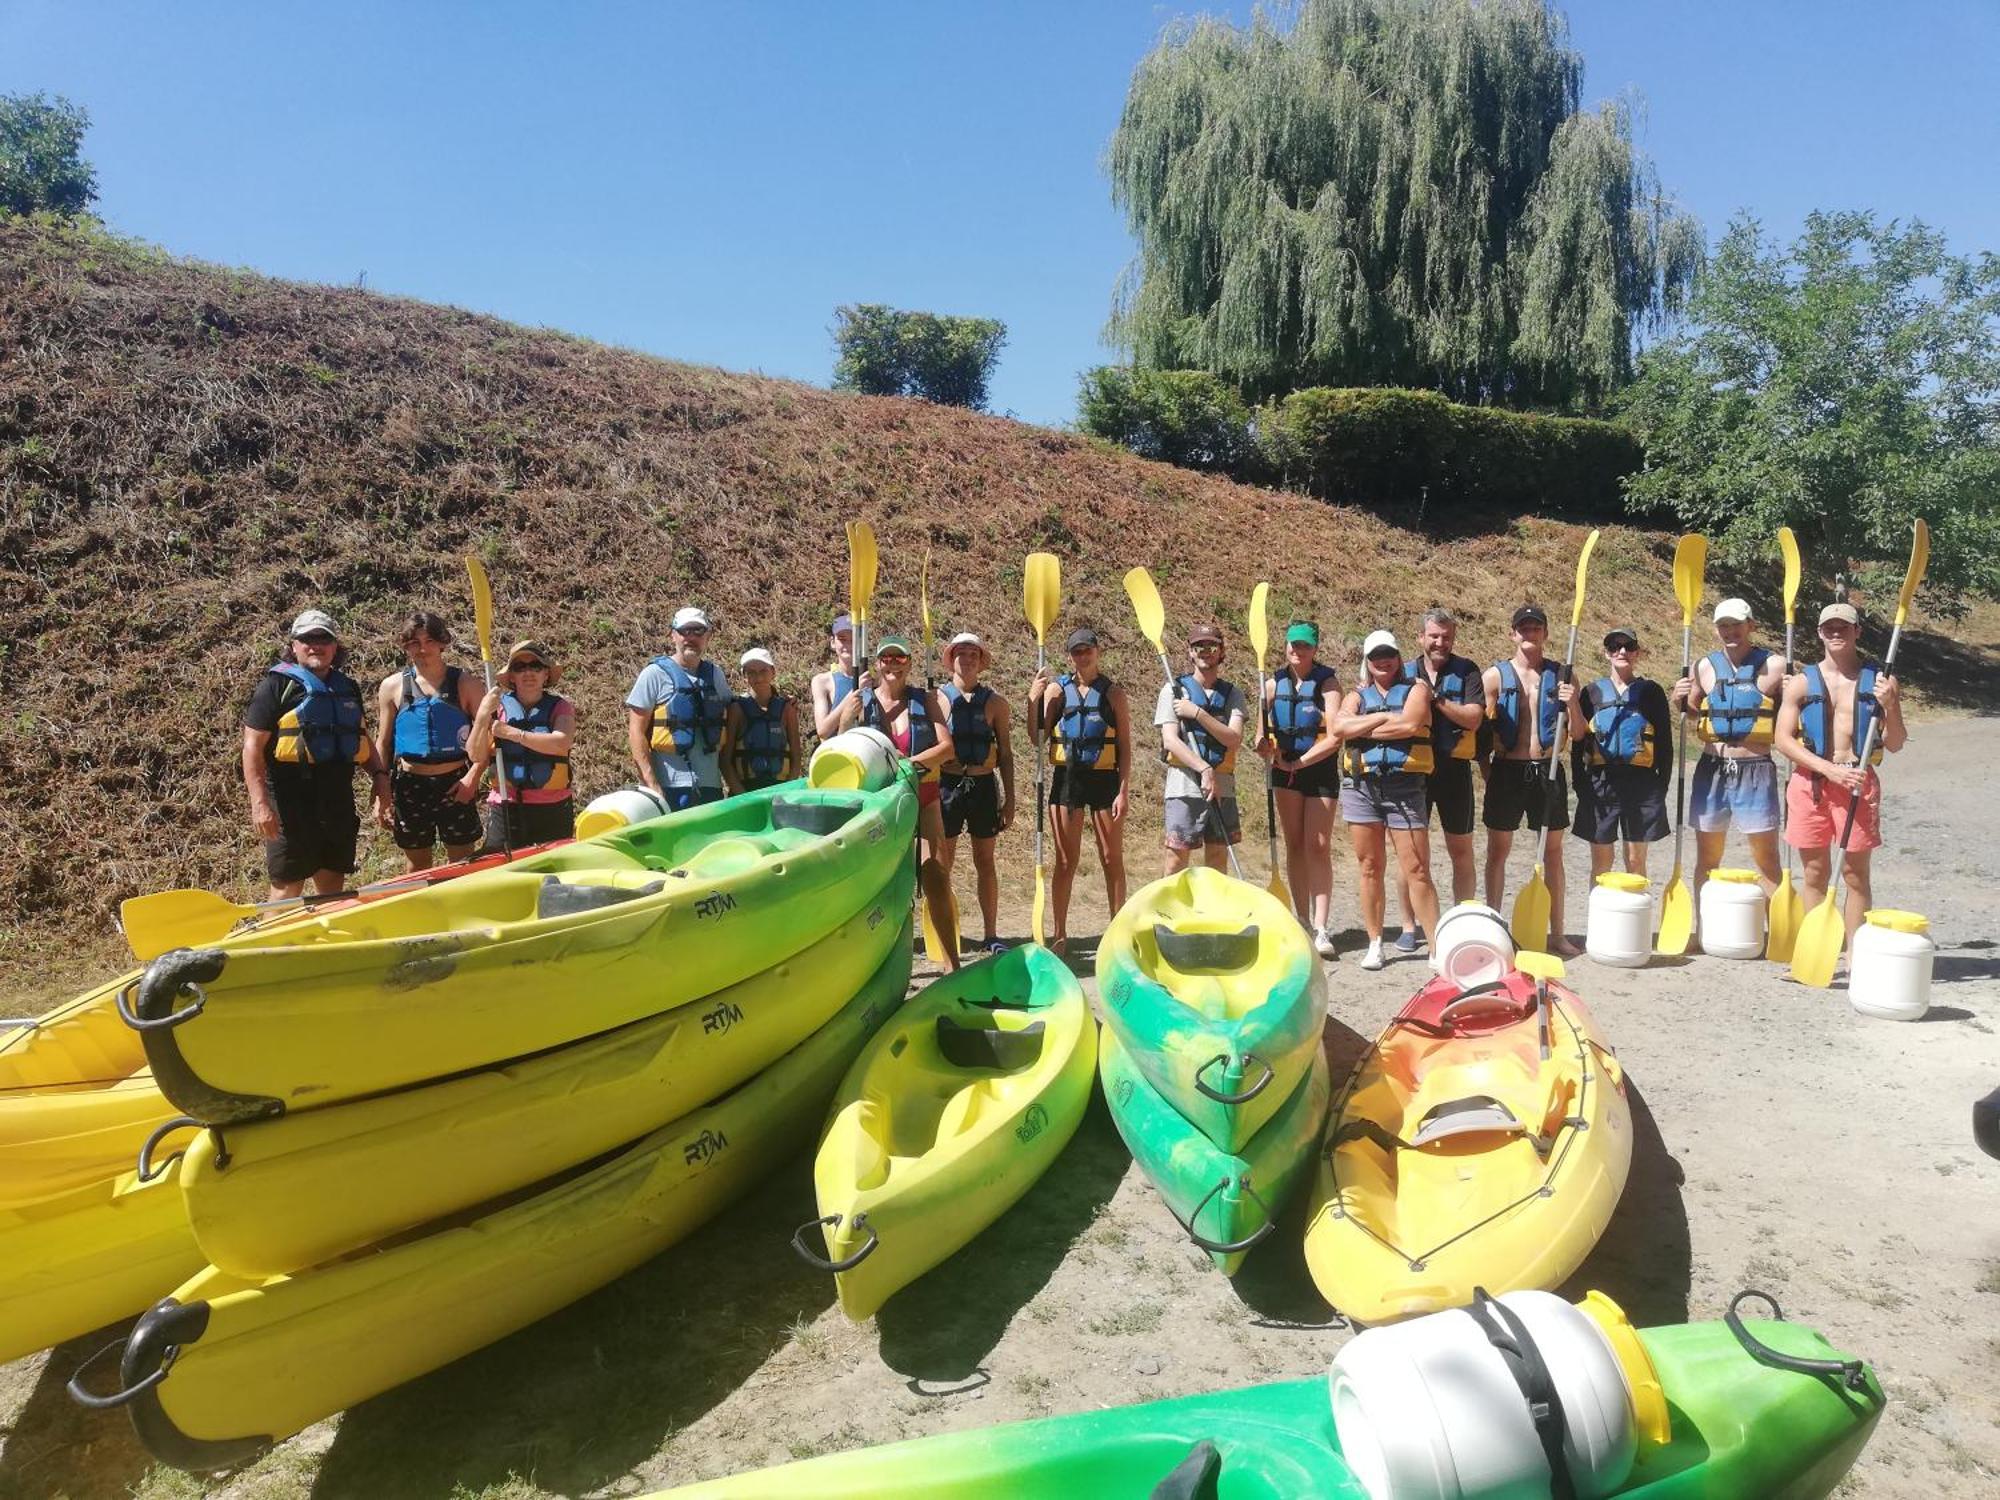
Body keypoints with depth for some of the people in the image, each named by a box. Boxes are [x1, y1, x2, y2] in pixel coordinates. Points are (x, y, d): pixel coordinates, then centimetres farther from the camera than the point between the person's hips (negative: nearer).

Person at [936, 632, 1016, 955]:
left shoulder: (995, 703, 7)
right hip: (947, 784, -1)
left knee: (986, 862, 8)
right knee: (942, 863, 3)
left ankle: (991, 935, 15)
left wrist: (1009, 800, 5)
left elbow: (1005, 754, 9)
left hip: (984, 784, 1)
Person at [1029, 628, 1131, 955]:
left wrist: (1123, 790, -7)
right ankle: (1059, 934, 14)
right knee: (1066, 860, 7)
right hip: (1067, 778, 1)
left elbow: (1125, 747, 0)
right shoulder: (1056, 689, 4)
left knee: (1112, 859, 6)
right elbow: (1037, 738, -2)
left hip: (1104, 779, -1)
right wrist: (1033, 700, -14)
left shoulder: (1112, 693, 2)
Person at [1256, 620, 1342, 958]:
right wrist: (1265, 747, -17)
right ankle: (1303, 922, 16)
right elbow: (1262, 730, 5)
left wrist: (1299, 762, -16)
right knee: (1295, 845, 8)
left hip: (1320, 769, -4)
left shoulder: (1327, 681, -9)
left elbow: (1334, 738, -16)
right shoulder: (1275, 683, 3)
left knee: (1319, 847, -6)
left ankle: (1321, 928, -6)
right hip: (1285, 769, 4)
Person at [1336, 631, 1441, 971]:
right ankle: (1374, 944, 17)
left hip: (1405, 786, -3)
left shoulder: (1416, 688, 8)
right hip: (1360, 786, 3)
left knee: (1417, 871, -5)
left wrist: (1362, 730, -4)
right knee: (1370, 868, 8)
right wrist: (1385, 717, -7)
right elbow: (1339, 727, -5)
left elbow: (1410, 724, -12)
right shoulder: (1357, 695, 15)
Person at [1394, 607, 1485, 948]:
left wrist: (1436, 699, -19)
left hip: (1453, 769, -1)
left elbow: (1473, 717, -11)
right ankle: (1409, 926, 16)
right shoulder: (1404, 673, 6)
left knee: (1461, 851, 8)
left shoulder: (1466, 670, 1)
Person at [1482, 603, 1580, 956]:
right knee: (1498, 850, 5)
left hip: (1547, 770, 2)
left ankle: (1557, 933, 16)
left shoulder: (1560, 676, 4)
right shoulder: (1495, 675, 0)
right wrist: (1488, 774, -3)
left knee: (1552, 851, 8)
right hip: (1507, 770, -1)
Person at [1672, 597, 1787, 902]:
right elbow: (1691, 711, 19)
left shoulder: (1774, 665, -2)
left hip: (1755, 771, -3)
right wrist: (1680, 700, -2)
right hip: (1711, 770, 3)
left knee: (1767, 860, 0)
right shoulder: (1705, 667, 7)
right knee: (1707, 859, 11)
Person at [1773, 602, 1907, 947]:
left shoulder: (1879, 680, 4)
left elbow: (1895, 745, 5)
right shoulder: (1802, 682, 3)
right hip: (1809, 783, 1)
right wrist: (1829, 769, -13)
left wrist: (1890, 706, -13)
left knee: (1856, 872, 4)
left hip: (1858, 783, 0)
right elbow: (1783, 739, -3)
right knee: (1814, 871, 7)